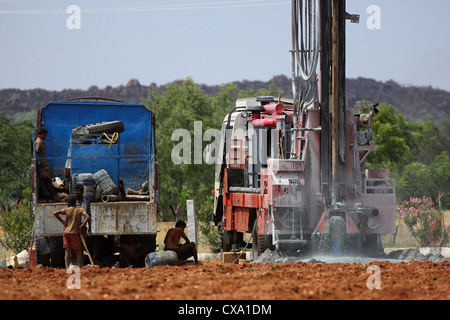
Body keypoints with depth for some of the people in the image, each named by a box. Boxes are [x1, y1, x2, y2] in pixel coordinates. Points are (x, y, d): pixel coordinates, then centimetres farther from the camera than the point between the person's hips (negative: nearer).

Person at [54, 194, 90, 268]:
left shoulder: (66, 210, 1)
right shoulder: (80, 210, 1)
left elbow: (55, 213, -8)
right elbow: (88, 217, -13)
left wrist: (62, 221, 0)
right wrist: (81, 226, -7)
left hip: (66, 232, 1)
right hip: (75, 232, -1)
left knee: (67, 250, 2)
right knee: (78, 251, 6)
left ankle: (67, 267, -4)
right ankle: (80, 268, 5)